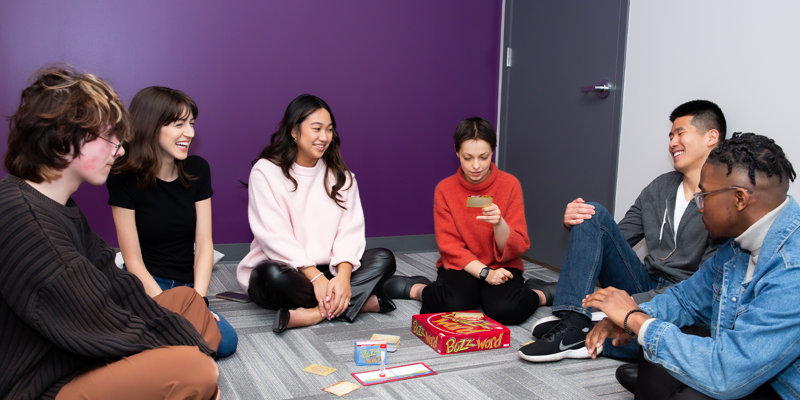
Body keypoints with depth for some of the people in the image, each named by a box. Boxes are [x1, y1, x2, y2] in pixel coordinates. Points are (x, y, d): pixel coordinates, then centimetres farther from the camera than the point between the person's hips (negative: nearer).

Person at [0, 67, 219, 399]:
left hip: (75, 357, 11)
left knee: (187, 299, 15)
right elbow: (102, 329, -25)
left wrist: (187, 333, 0)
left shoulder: (60, 206, 9)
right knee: (193, 367, -28)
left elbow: (116, 285, 7)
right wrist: (193, 343, -14)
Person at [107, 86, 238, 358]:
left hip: (187, 286, 5)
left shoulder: (197, 169, 4)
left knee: (225, 341, -23)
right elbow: (133, 261, -9)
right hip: (146, 287, -5)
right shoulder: (125, 179, -8)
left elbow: (204, 244, 0)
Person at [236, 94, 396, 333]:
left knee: (383, 259, -18)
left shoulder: (340, 175, 8)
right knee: (273, 276, -37)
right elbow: (275, 237, -15)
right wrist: (315, 277, -25)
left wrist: (343, 276, -21)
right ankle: (363, 300, -26)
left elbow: (350, 231, -3)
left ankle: (311, 314, -30)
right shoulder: (266, 172, -5)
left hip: (327, 271, 4)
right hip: (283, 267, -4)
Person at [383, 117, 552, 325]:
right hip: (460, 267, 0)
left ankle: (537, 294, 0)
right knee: (454, 304, -31)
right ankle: (419, 290, -1)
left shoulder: (510, 185, -7)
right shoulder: (445, 189, -5)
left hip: (501, 268, 0)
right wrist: (485, 273, -19)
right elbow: (450, 247, -5)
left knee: (505, 309, -31)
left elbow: (517, 248, -8)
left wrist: (499, 223, -29)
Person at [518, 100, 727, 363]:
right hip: (644, 287, 7)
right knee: (594, 215, -9)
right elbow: (615, 238, 16)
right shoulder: (660, 187, 13)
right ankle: (572, 322, -23)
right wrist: (574, 223, -7)